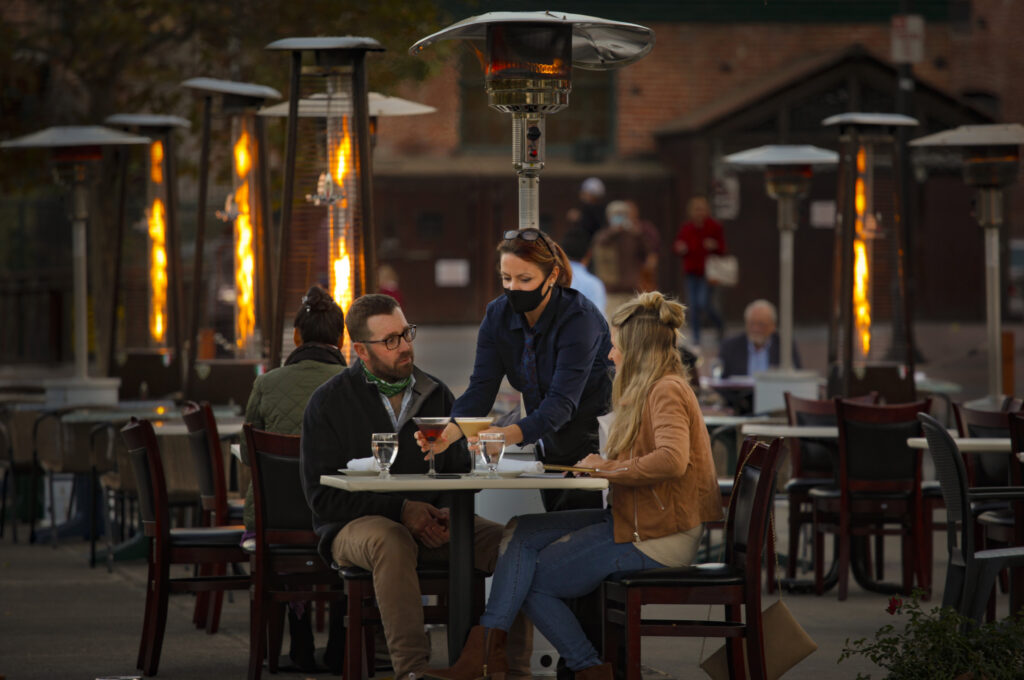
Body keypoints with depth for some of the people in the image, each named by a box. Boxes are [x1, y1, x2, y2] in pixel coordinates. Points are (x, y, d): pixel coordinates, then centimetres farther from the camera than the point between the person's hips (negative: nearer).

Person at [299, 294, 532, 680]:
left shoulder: (435, 394, 13)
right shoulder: (330, 402, 1)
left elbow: (460, 471, 17)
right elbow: (323, 494, -5)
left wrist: (448, 514, -7)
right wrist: (401, 510, -15)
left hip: (428, 523, 4)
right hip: (353, 525, -4)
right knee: (392, 541, -40)